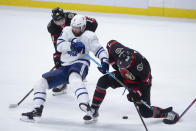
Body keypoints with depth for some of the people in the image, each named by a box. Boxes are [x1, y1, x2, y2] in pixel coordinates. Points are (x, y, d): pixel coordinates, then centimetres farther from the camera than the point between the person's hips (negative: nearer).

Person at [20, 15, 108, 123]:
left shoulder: (89, 36, -3)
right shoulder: (67, 31, 7)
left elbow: (99, 50, -6)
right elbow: (59, 46, -8)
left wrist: (104, 61, -26)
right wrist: (73, 45, -26)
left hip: (80, 64, -6)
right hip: (65, 66, 6)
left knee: (74, 77, -42)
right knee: (41, 82, -2)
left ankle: (86, 107, -59)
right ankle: (37, 111, 3)